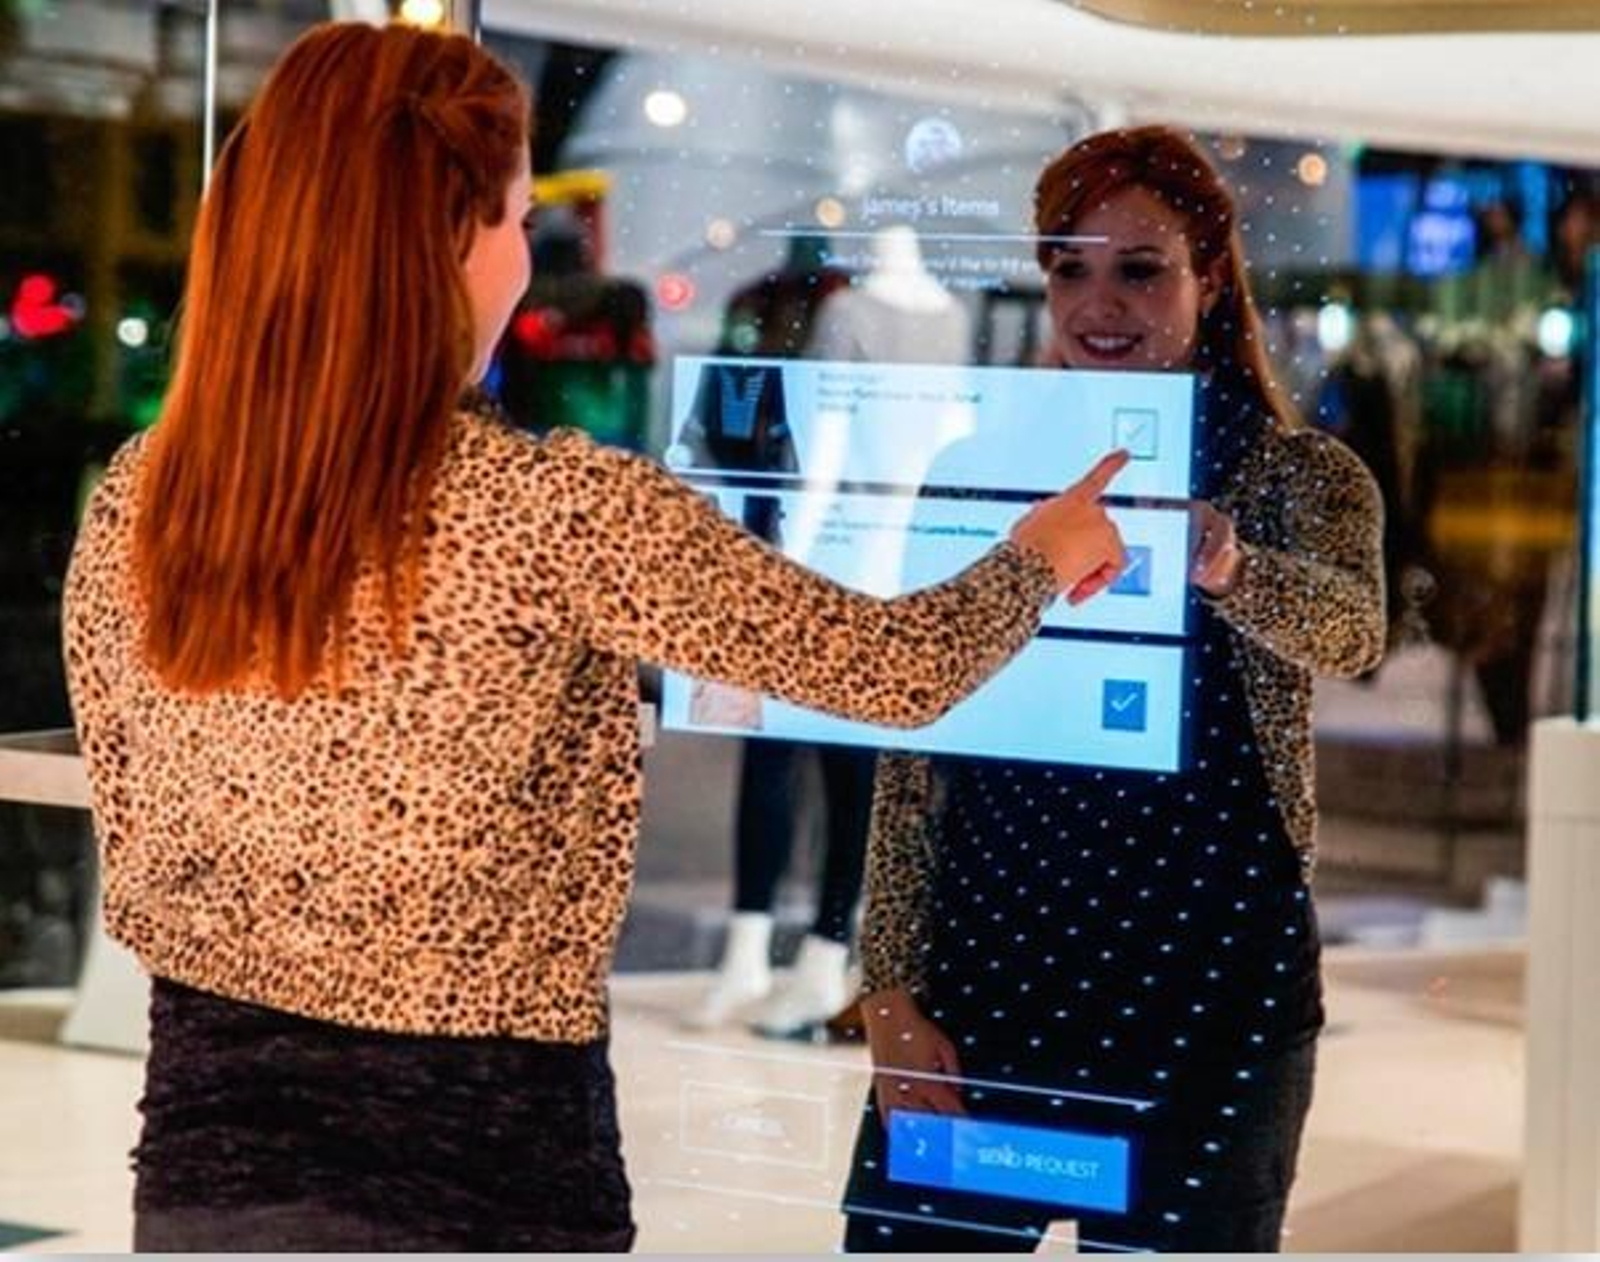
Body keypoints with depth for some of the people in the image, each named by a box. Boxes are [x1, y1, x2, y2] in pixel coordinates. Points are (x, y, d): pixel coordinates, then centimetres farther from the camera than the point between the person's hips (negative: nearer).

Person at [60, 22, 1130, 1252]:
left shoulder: (138, 500, -2)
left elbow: (134, 850, 8)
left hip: (207, 1159, 5)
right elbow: (903, 667, -7)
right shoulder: (555, 511, -16)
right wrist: (1041, 554, 13)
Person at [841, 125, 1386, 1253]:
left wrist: (1226, 567, -44)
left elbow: (1349, 629, -23)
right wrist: (891, 988, -1)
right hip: (978, 979, 2)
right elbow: (910, 747, 6)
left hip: (1206, 996, -2)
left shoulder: (1297, 475, -1)